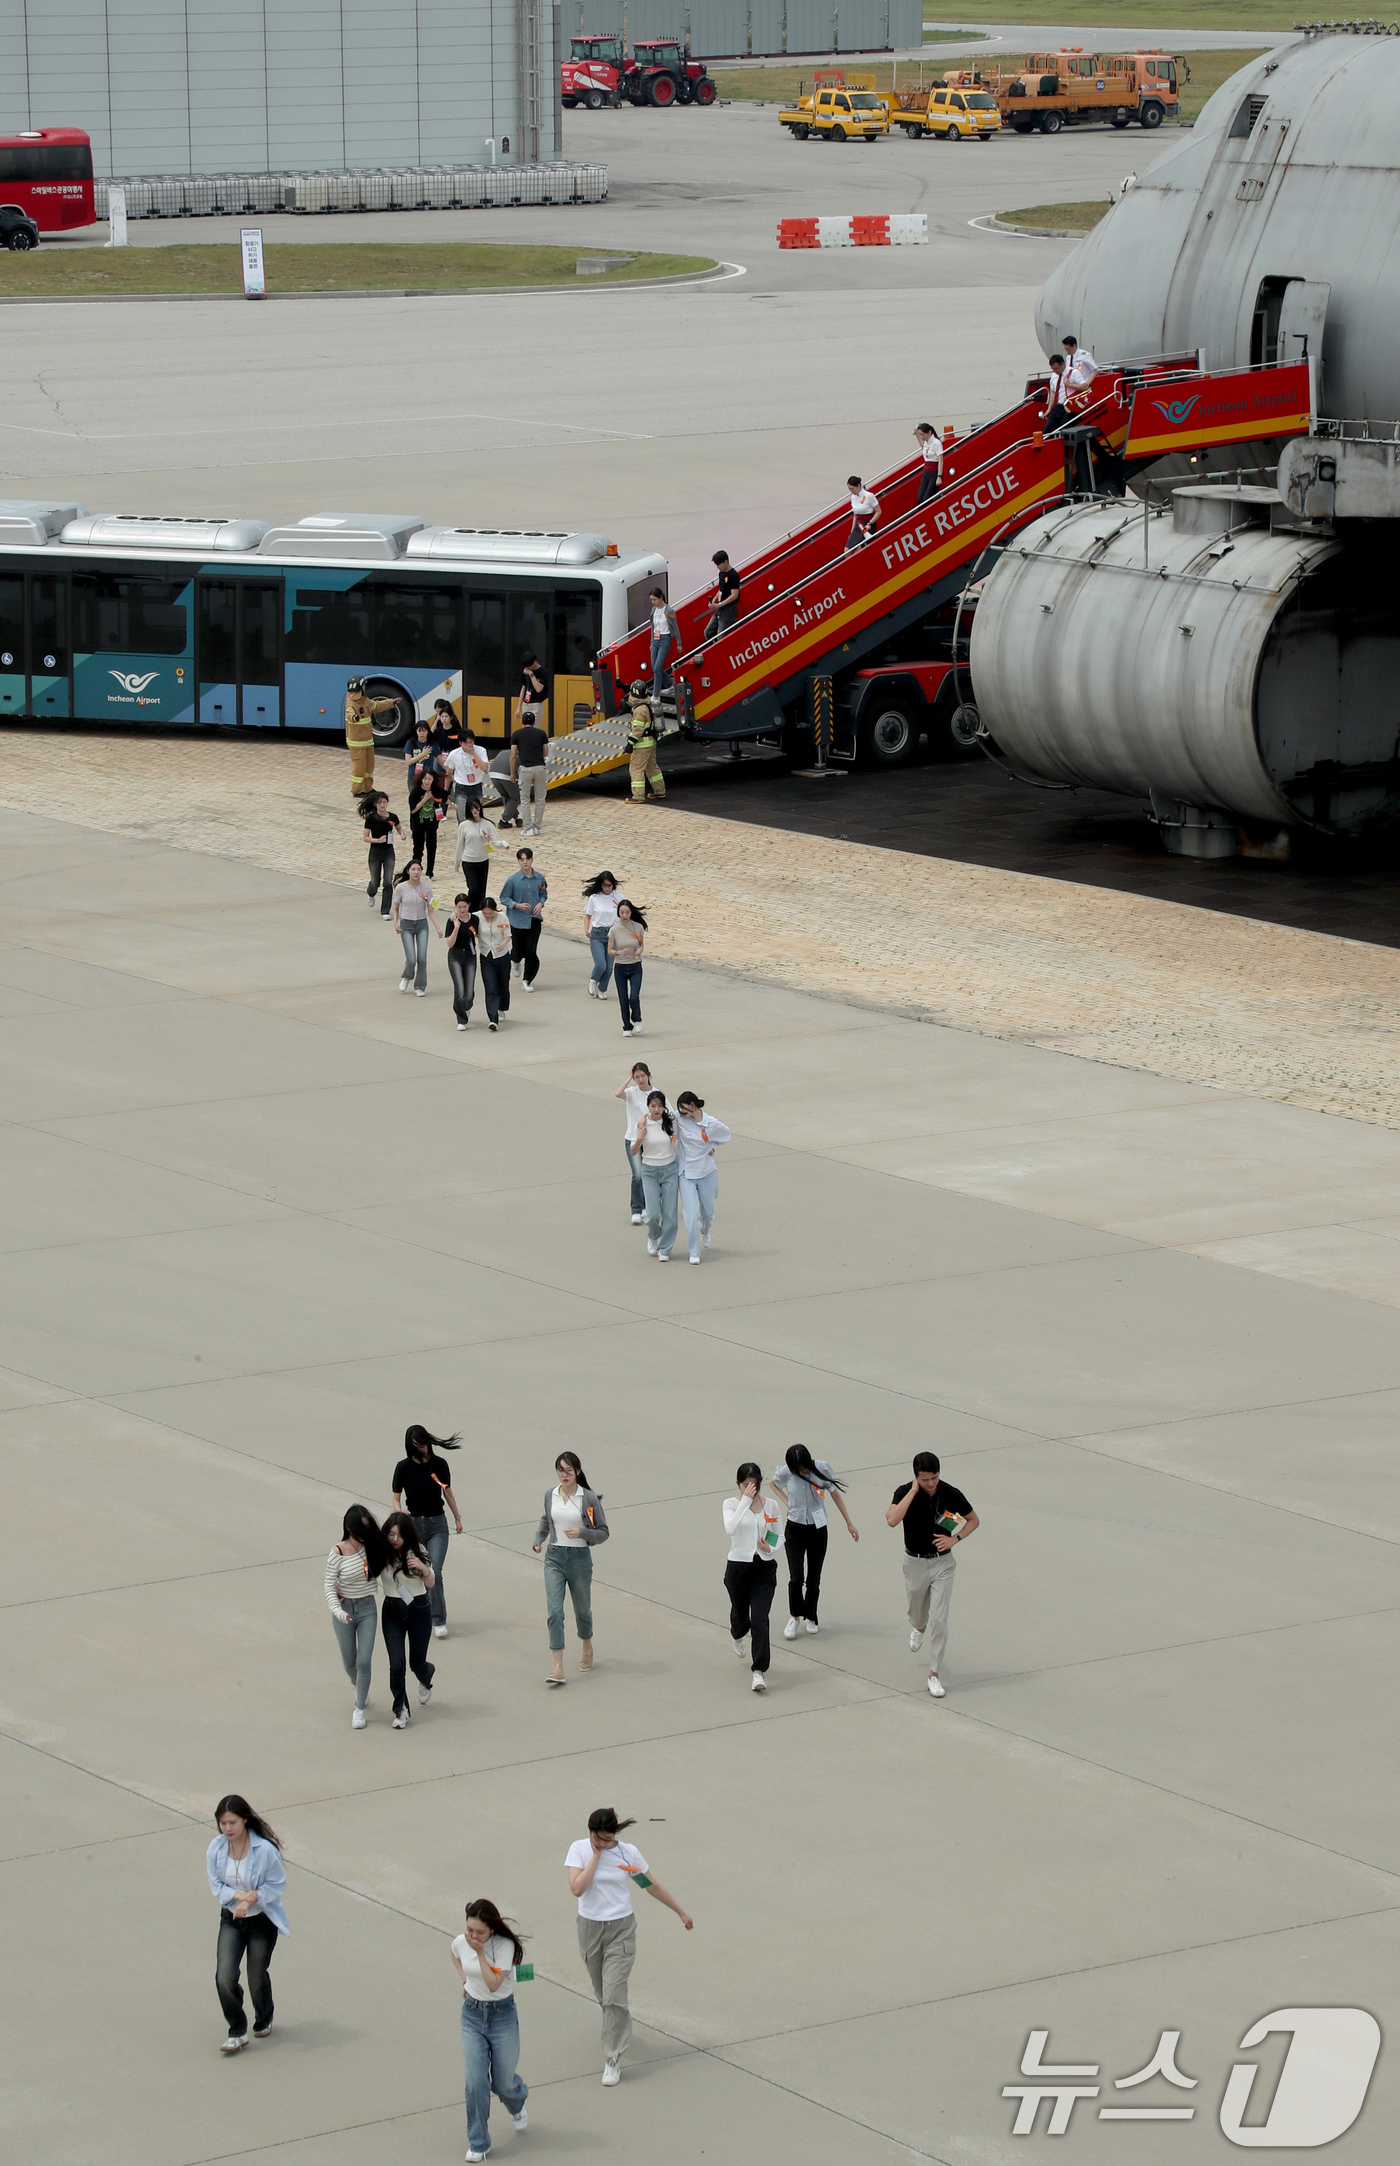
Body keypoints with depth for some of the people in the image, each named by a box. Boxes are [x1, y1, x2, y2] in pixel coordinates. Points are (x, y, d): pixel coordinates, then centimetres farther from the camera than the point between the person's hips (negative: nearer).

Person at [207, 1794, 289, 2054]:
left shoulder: (265, 1850, -22)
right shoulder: (216, 1849, -11)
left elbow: (277, 1885, -12)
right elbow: (216, 1885, -4)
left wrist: (251, 1900, -24)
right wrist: (238, 1895, -22)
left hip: (262, 1920, -3)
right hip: (231, 1919, 3)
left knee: (257, 1978, 9)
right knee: (224, 1978, -11)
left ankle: (264, 2019, 41)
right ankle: (237, 2032, 6)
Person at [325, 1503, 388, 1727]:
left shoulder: (372, 1547, -6)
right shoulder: (338, 1553, -16)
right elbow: (329, 1585, -14)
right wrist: (337, 1610, -28)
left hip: (367, 1608, 1)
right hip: (345, 1610, -1)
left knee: (364, 1662, -5)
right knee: (349, 1663, 14)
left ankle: (359, 1708, 11)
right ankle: (358, 1687, 47)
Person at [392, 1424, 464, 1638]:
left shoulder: (439, 1464, -2)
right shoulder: (404, 1467, -5)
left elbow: (447, 1492, 11)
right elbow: (396, 1497, -1)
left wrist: (457, 1517, 16)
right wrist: (399, 1511, -22)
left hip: (437, 1525, -1)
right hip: (413, 1524, 1)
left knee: (435, 1573, -12)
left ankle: (439, 1621, -8)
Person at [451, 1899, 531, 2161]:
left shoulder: (505, 1946, -20)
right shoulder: (461, 1943, -8)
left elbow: (494, 1984, -27)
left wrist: (480, 1952, -29)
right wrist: (465, 1980, 5)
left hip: (502, 2014, -2)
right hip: (472, 2014, 2)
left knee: (503, 2082, 8)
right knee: (476, 2082, -6)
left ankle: (517, 2105, 46)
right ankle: (478, 2143, 6)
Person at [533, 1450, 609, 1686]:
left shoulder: (589, 1498, -6)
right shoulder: (550, 1495, 4)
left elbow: (603, 1532, -2)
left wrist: (581, 1532, -19)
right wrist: (538, 1541, 6)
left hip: (580, 1558, -2)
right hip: (554, 1558, 2)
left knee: (582, 1609, 16)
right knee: (554, 1611, -11)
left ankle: (586, 1648, 46)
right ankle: (558, 1668, -13)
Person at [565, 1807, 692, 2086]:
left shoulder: (628, 1852, -7)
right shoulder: (579, 1850, -7)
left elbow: (652, 1886, 5)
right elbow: (577, 1888, -20)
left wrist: (681, 1913, 11)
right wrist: (596, 1856, -18)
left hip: (620, 1929, -2)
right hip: (590, 1927, 2)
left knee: (614, 1997, -11)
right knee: (602, 1995, 15)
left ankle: (613, 2060, -6)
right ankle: (619, 2029, 47)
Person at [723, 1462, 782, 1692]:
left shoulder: (771, 1506, 2)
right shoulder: (732, 1503, -5)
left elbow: (780, 1534, 14)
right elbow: (730, 1528, -25)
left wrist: (771, 1548, -8)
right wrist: (746, 1500, -25)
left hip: (764, 1567, 0)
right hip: (738, 1567, 0)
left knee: (759, 1619, -12)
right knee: (740, 1613, 18)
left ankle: (759, 1671, -14)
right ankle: (738, 1635, 57)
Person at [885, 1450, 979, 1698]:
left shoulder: (950, 1494, -13)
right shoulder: (905, 1492, -16)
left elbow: (973, 1519, 4)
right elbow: (892, 1520, -35)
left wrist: (955, 1539, -14)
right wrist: (914, 1491, -32)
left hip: (942, 1563, -1)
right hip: (915, 1563, 1)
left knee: (939, 1620, -8)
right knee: (918, 1611, 21)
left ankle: (934, 1675, 2)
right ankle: (918, 1628, 59)